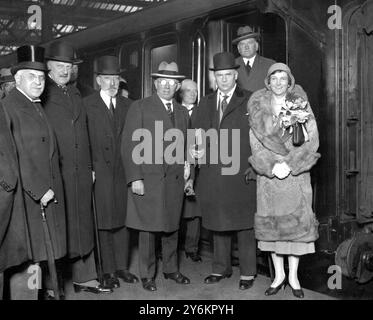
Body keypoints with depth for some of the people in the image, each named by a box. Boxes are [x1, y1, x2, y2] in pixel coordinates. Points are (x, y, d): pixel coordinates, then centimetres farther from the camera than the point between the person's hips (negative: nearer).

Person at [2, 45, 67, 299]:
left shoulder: (39, 107, 16)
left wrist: (49, 188, 7)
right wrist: (39, 190, -16)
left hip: (47, 193, 8)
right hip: (26, 197, -7)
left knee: (38, 256, 13)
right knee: (26, 261, -1)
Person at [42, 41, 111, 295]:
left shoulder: (75, 94, 16)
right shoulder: (42, 95, -5)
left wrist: (89, 166, 14)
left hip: (80, 172, 6)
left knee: (82, 225, 12)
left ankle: (84, 277, 23)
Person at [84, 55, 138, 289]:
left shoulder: (127, 105, 11)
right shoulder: (87, 105, -3)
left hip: (123, 173, 4)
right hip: (99, 173, -4)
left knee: (123, 221, 10)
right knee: (104, 223, 4)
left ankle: (122, 267, 22)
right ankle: (108, 270, 16)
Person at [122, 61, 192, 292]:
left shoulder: (182, 112, 14)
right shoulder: (140, 108, -1)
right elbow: (129, 145, -6)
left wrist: (188, 176, 10)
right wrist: (135, 178, -13)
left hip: (175, 180, 4)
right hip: (147, 180, -4)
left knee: (172, 227, 13)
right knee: (147, 229, 3)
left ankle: (171, 269, 29)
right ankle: (147, 275, 18)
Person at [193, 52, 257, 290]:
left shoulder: (250, 101, 1)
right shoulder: (205, 103, 16)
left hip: (241, 175, -4)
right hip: (212, 174, 4)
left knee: (244, 225, 3)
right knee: (218, 224, 12)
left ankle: (248, 273, 15)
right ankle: (221, 268, 26)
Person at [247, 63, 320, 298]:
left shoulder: (301, 105, 2)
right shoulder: (258, 107, 5)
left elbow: (312, 140, -4)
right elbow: (256, 142, 1)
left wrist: (290, 164, -14)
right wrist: (273, 165, -14)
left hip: (296, 174, -1)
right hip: (268, 173, 1)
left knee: (296, 222, 0)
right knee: (271, 223, 3)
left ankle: (293, 276, 13)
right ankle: (279, 275, 16)